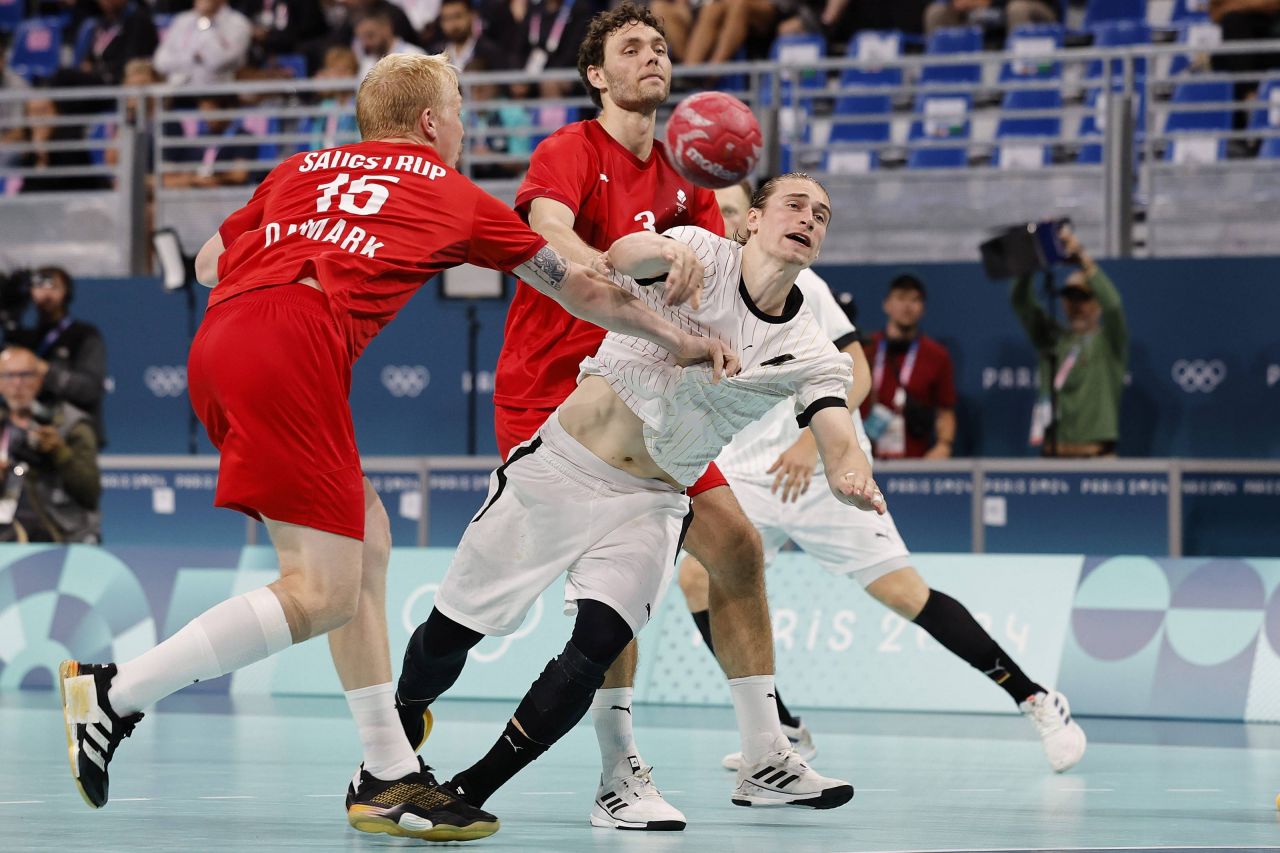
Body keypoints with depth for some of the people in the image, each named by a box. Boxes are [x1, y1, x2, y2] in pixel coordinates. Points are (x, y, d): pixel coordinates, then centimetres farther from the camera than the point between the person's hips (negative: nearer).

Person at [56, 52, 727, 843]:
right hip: (293, 346, -7)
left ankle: (389, 777, 14)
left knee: (367, 543, 15)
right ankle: (114, 693, -13)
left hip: (219, 336, 7)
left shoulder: (301, 169, 30)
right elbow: (581, 289, 30)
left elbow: (209, 263, 33)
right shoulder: (455, 197, 20)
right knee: (322, 594, -7)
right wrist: (684, 340, 43)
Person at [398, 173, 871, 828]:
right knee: (449, 633, 3)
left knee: (598, 644, -20)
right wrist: (662, 252, -53)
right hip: (563, 462, -2)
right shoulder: (704, 254, -8)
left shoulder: (809, 353, -1)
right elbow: (619, 259, -29)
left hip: (650, 503, 2)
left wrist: (852, 480, -40)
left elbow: (838, 442, -15)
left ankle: (471, 791, -6)